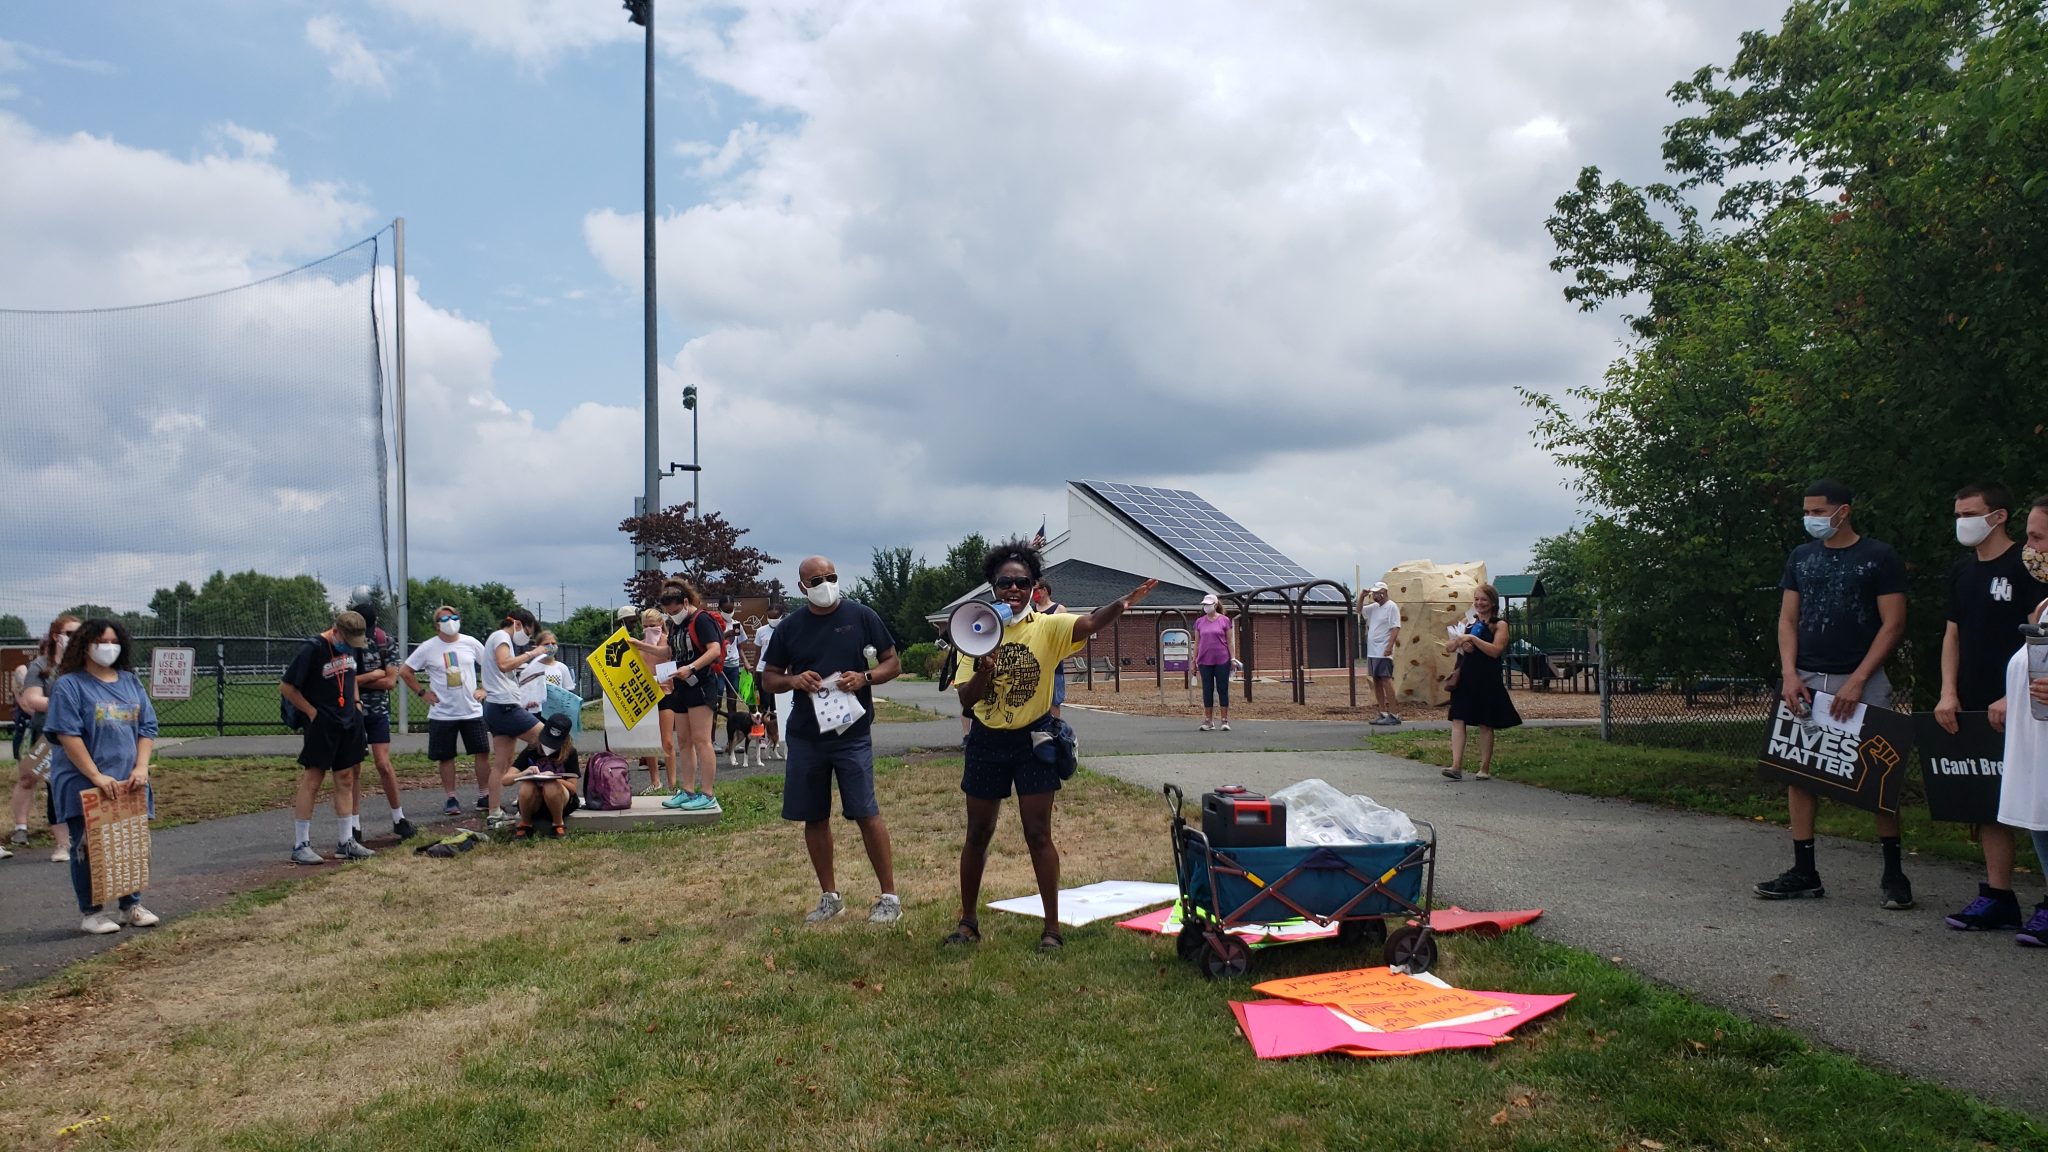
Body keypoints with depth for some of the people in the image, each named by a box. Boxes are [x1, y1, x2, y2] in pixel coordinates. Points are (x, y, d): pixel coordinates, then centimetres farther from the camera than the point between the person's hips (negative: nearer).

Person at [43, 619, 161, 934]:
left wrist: (141, 768, -5)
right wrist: (96, 776, -18)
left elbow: (147, 728, 10)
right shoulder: (70, 685, -4)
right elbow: (67, 735, -12)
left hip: (127, 784, 5)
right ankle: (90, 913, 10)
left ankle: (132, 905, 21)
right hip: (83, 786, -5)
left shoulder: (131, 683, 11)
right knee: (89, 847, 1)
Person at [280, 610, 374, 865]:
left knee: (346, 781, 10)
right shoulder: (312, 649, -17)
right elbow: (286, 687, -14)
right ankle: (300, 845, 4)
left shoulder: (348, 646, 4)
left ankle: (345, 842, 17)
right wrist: (312, 712, -13)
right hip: (322, 725, -7)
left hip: (349, 722, 7)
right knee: (311, 781, -3)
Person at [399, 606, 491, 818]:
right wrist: (422, 692, -2)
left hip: (472, 711, 1)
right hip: (442, 713, -1)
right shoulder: (427, 648, -4)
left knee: (482, 753, 0)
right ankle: (452, 798, 16)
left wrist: (483, 689, 4)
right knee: (446, 757, 5)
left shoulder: (470, 643, 1)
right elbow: (404, 671, 3)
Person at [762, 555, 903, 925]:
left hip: (852, 732, -3)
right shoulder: (790, 628, 6)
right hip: (805, 736, 3)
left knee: (866, 814, -7)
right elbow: (768, 679, 12)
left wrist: (864, 678, -16)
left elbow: (892, 663, 3)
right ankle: (829, 897, 23)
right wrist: (792, 680, -10)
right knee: (815, 818, 9)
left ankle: (889, 897, 4)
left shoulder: (861, 616, -1)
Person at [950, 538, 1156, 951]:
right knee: (978, 834, 12)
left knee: (1038, 834, -1)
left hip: (1033, 739, -2)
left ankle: (1052, 927, 10)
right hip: (987, 742, 3)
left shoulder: (1047, 627, -9)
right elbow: (966, 702, -6)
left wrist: (1122, 603, -52)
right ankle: (968, 922, 28)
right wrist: (984, 671, -27)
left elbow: (1089, 623, -31)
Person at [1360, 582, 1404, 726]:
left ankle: (1393, 715, -10)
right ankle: (1383, 713, 16)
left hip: (1383, 652, -9)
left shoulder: (1391, 607, -9)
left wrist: (1390, 646, -24)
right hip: (1372, 652, 9)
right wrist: (1362, 596, 9)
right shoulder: (1374, 607, 15)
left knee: (1386, 681, -11)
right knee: (1376, 682, 10)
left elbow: (1396, 628, -15)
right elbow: (1359, 610, 26)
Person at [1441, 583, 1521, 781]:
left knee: (1485, 724, 5)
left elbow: (1495, 650, -15)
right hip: (1465, 677, 4)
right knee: (1458, 720, -7)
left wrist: (1473, 638, -19)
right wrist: (1461, 641, -7)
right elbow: (1451, 647, 14)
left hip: (1487, 681, -4)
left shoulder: (1499, 625, -1)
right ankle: (1456, 766, -11)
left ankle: (1485, 768, 14)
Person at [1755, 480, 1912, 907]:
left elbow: (1893, 623, -5)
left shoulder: (1879, 557, -1)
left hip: (1861, 680, -4)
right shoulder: (1801, 558, 12)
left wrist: (1857, 682, -12)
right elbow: (1788, 619, 11)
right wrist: (1790, 675, -3)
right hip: (1806, 679, 4)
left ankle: (1892, 872, 10)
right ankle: (1804, 872, 9)